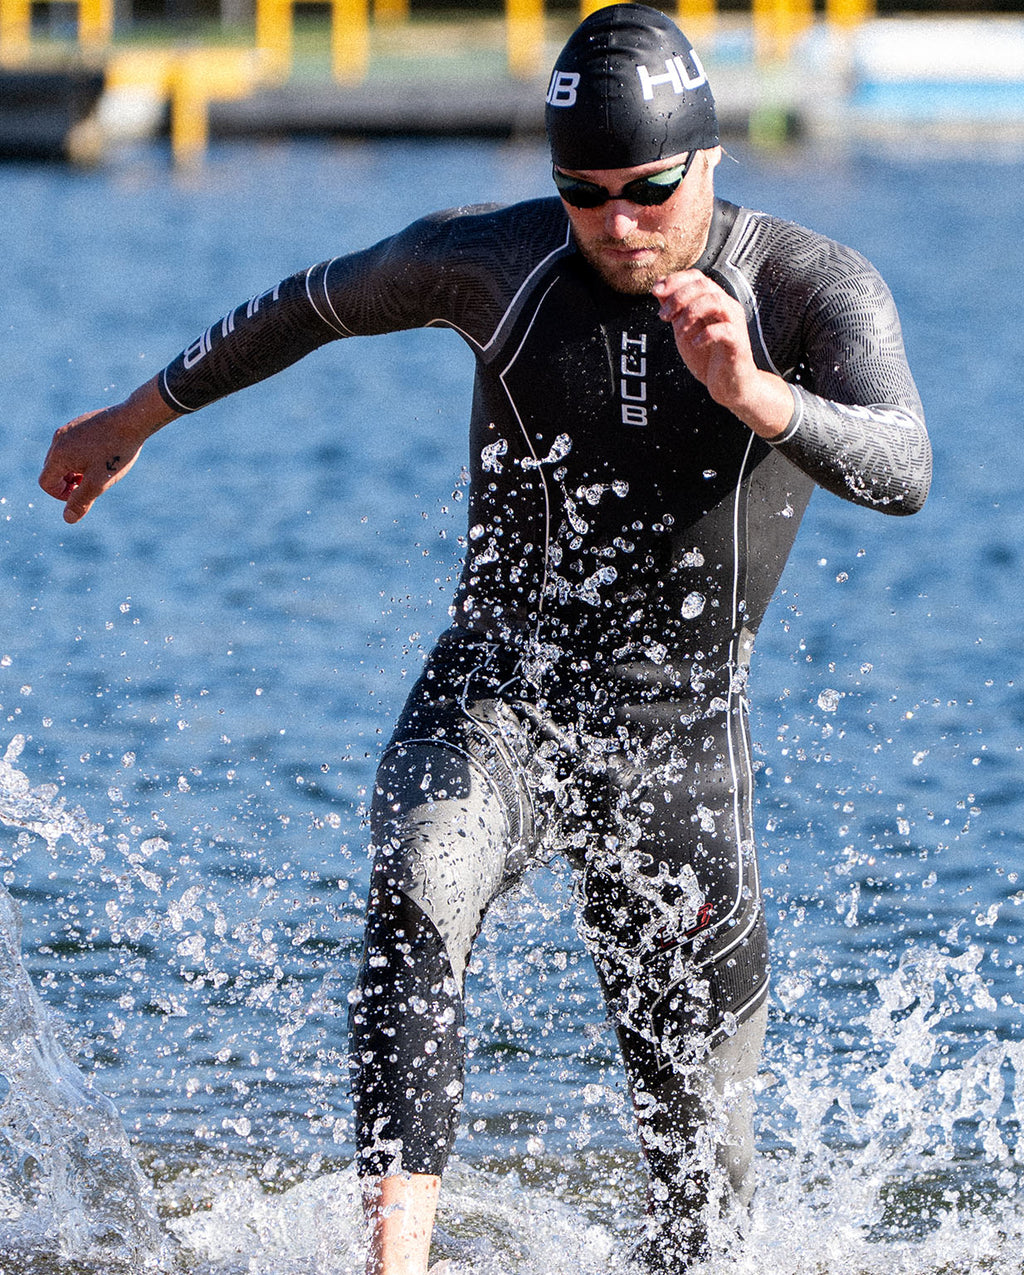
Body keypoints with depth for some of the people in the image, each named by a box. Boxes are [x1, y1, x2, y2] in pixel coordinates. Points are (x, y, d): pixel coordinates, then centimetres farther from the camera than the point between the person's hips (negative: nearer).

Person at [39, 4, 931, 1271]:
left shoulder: (815, 287, -12)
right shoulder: (491, 260, -7)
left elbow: (900, 475, -29)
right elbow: (314, 303, 11)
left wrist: (751, 394, -49)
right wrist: (131, 420, 21)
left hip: (676, 737, 0)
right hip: (491, 700, 0)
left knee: (697, 1141, 8)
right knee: (413, 909, -33)